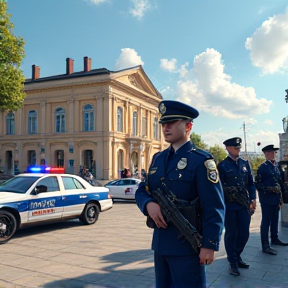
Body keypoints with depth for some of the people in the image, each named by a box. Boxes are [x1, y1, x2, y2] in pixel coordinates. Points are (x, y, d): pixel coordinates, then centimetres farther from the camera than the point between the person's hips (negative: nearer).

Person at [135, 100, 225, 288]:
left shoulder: (201, 161, -11)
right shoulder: (158, 159, 10)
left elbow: (214, 208, -15)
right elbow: (141, 191, 12)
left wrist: (210, 245, -18)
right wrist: (148, 204, -11)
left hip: (187, 244, -6)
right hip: (160, 242, 7)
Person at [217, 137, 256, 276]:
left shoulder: (245, 164, 12)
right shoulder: (222, 166, -2)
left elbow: (251, 183, 13)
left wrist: (252, 199, 3)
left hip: (245, 205, 4)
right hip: (229, 206, -4)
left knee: (244, 233, 8)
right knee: (231, 234, 4)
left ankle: (237, 256, 32)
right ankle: (232, 262, 19)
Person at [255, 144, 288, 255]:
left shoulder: (276, 166, 13)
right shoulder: (263, 167, -11)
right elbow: (258, 183, -15)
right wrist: (270, 189, -20)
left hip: (276, 198, 8)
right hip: (267, 199, -8)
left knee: (275, 220, 19)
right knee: (266, 221, -4)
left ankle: (275, 239, 33)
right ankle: (265, 245, 0)